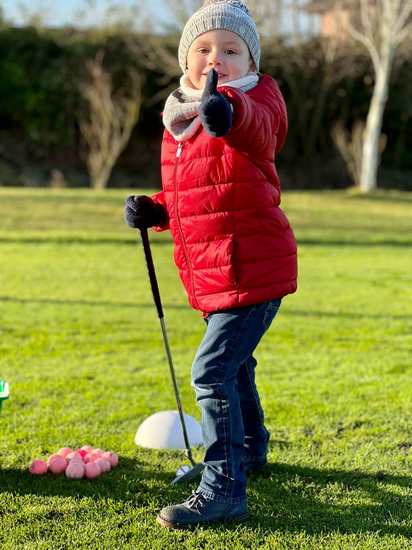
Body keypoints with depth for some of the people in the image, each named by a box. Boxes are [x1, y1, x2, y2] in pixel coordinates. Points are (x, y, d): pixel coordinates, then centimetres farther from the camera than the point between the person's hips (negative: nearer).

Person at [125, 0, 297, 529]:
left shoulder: (255, 104, -14)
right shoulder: (177, 117, 9)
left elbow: (255, 124, -43)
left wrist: (226, 109, -66)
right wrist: (154, 208, 1)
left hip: (252, 270, -9)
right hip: (211, 276, 9)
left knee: (213, 370, -18)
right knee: (233, 364, 26)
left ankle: (223, 488, -11)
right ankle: (250, 448, 49)